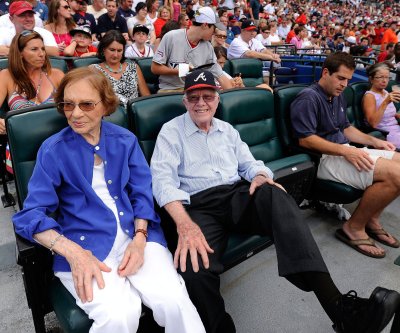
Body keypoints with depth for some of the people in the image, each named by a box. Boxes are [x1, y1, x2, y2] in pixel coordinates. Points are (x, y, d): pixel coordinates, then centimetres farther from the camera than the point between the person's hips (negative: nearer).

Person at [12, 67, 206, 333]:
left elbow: (142, 193, 5)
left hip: (135, 234, 2)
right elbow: (31, 214, -5)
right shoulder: (53, 150, -1)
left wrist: (139, 238, -13)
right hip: (85, 242, -2)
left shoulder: (126, 140, 8)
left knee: (173, 301, -21)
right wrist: (74, 252, -20)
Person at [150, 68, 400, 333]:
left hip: (237, 196, 3)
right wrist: (184, 224, -26)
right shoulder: (171, 131, 6)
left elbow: (248, 163, 19)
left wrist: (260, 176, -9)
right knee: (194, 268, -37)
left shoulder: (227, 130, 23)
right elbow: (163, 180, -8)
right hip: (199, 207, -3)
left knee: (274, 195, -33)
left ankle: (338, 305, -41)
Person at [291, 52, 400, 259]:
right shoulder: (308, 98, -12)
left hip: (344, 152, 10)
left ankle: (371, 219, 8)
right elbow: (305, 139, -21)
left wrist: (374, 141, 12)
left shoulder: (338, 96, 18)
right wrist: (346, 151, -25)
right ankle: (354, 228, -9)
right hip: (325, 159, -10)